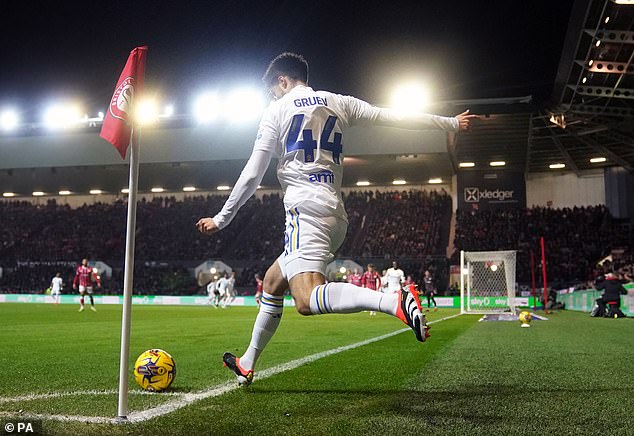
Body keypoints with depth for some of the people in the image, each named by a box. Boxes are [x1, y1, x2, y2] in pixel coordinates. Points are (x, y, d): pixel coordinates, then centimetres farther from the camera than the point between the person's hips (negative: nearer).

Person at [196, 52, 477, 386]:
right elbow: (394, 118, 17)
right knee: (272, 282, 20)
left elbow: (251, 176, 5)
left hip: (305, 208, -8)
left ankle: (395, 302, -42)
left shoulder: (276, 111, 7)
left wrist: (221, 219, 14)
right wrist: (451, 123, 26)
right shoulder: (338, 103, 18)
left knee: (307, 300, -23)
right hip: (336, 215, 8)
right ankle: (247, 365, 28)